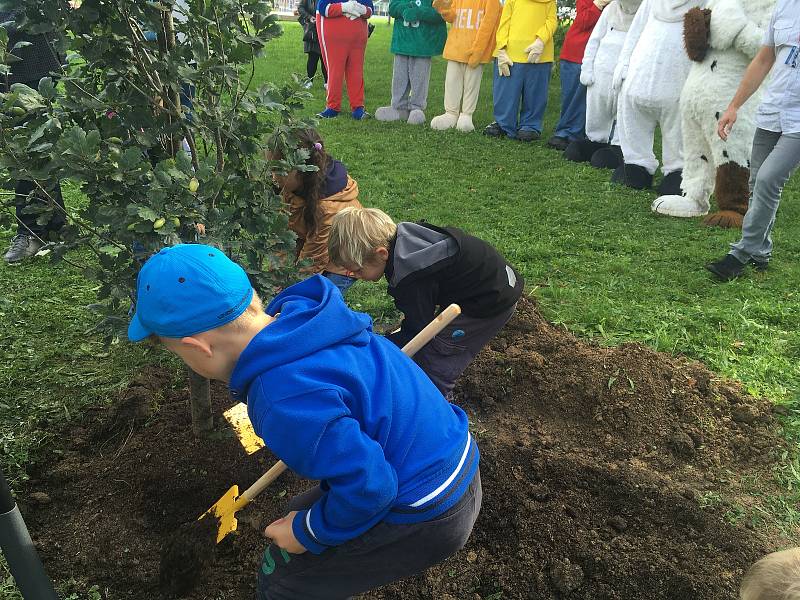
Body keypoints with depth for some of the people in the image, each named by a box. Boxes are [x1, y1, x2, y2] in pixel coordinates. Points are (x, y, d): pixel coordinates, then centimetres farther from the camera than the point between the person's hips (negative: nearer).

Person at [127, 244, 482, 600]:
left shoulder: (284, 403, -33)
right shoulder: (302, 315, -7)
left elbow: (369, 487, -29)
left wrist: (306, 532, -10)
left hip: (427, 518, -8)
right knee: (302, 511, 25)